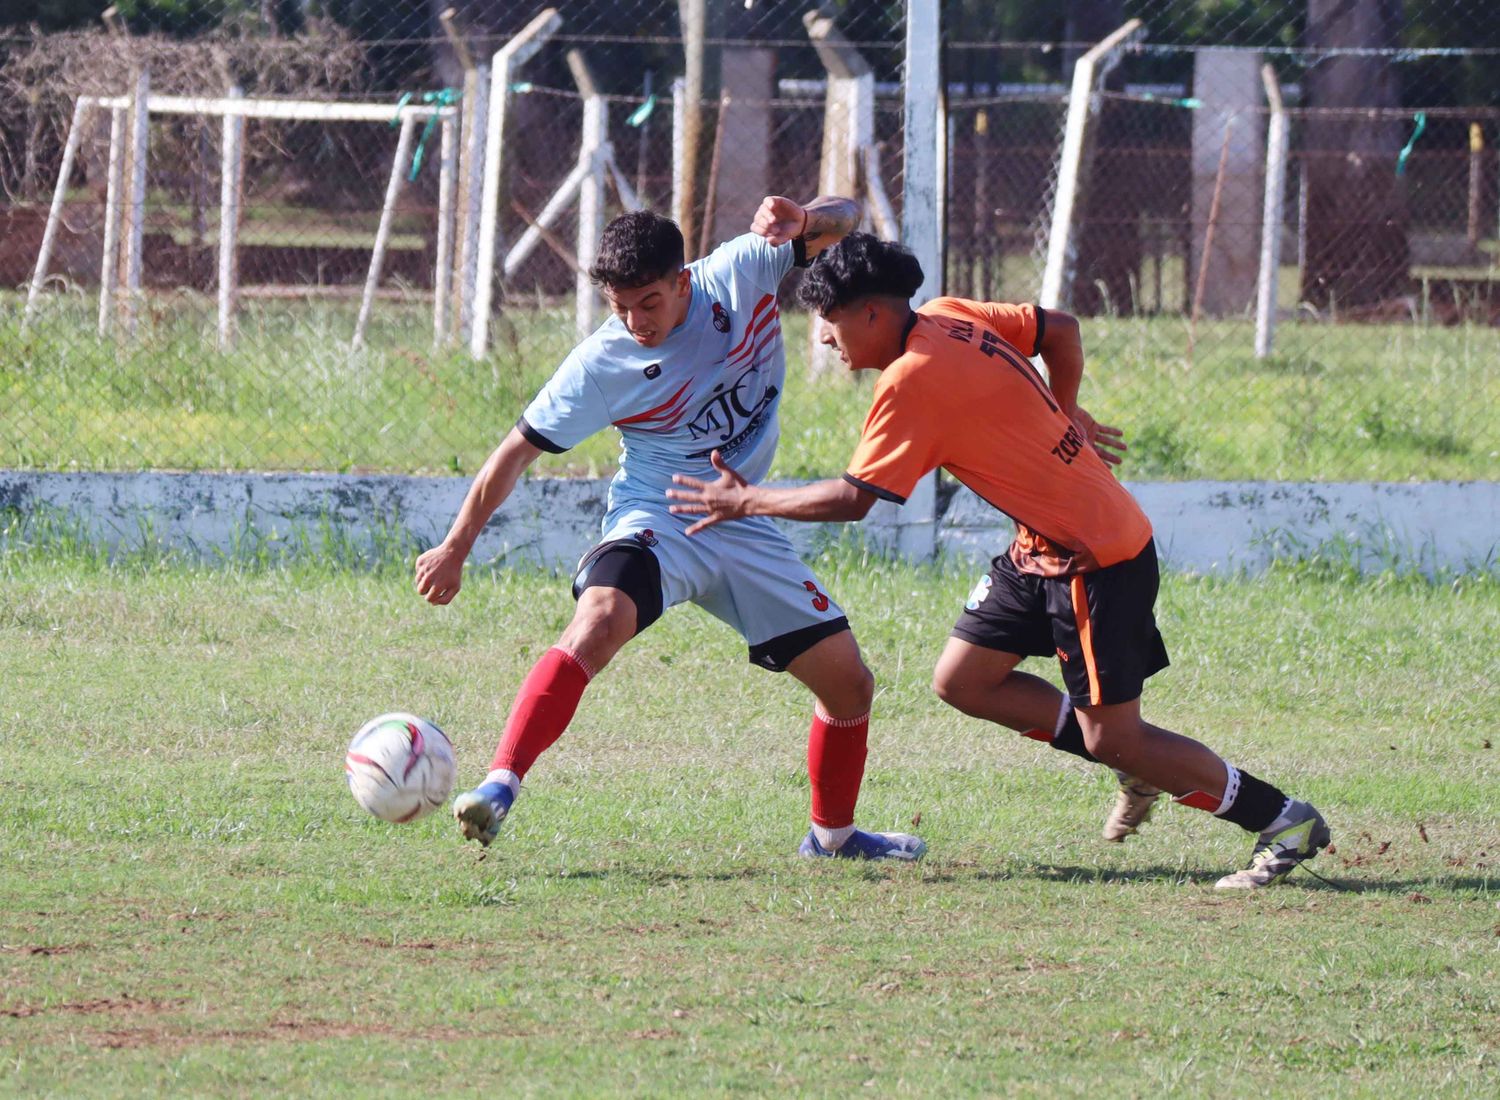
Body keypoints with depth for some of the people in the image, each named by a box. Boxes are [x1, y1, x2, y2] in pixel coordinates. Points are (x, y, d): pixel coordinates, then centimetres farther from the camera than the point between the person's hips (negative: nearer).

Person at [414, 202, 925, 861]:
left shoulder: (741, 274, -10)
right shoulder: (602, 364, -16)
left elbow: (844, 218, -5)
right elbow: (518, 451, -6)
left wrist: (802, 220, -29)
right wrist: (455, 550, -3)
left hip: (744, 530, 4)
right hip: (656, 523, -4)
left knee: (849, 684, 5)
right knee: (598, 623, -36)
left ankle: (832, 833, 29)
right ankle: (498, 789, -41)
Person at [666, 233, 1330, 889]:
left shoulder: (912, 383, -22)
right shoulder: (951, 317, 4)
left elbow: (853, 498, -20)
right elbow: (1059, 329, 16)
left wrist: (746, 502, -9)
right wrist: (1062, 417, 23)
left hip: (1096, 558, -10)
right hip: (1045, 546, 10)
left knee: (1113, 739, -6)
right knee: (960, 681, 9)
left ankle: (1286, 823, 4)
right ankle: (1140, 765, 16)